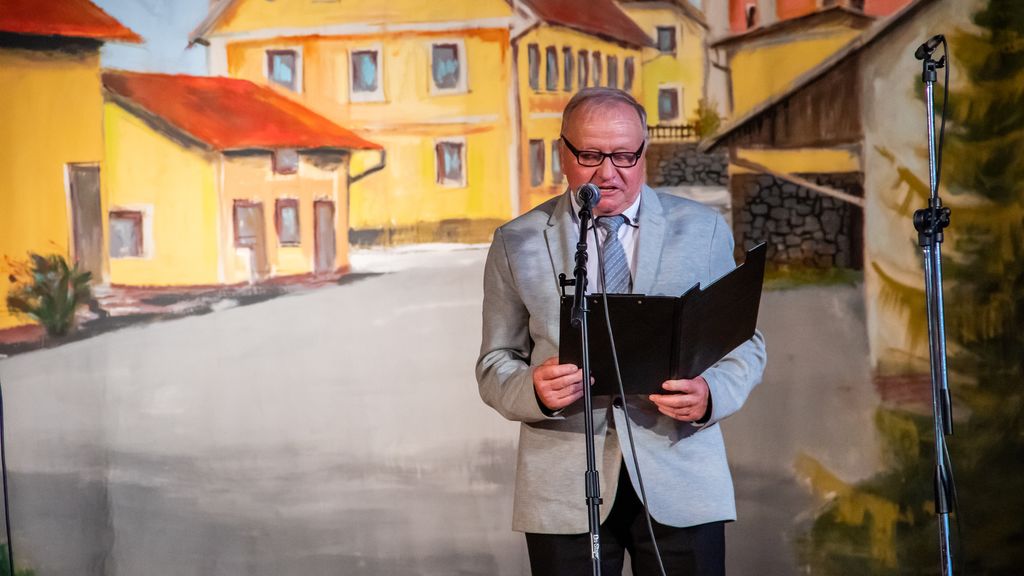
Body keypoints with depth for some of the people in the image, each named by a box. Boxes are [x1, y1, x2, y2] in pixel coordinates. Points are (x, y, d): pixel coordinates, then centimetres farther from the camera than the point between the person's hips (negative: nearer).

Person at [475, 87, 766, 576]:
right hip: (565, 494, 0)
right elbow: (495, 365, 7)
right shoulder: (517, 243, 5)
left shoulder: (702, 230, 6)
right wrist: (534, 389, -16)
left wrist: (711, 393, -13)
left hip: (681, 484, 1)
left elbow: (744, 343, 9)